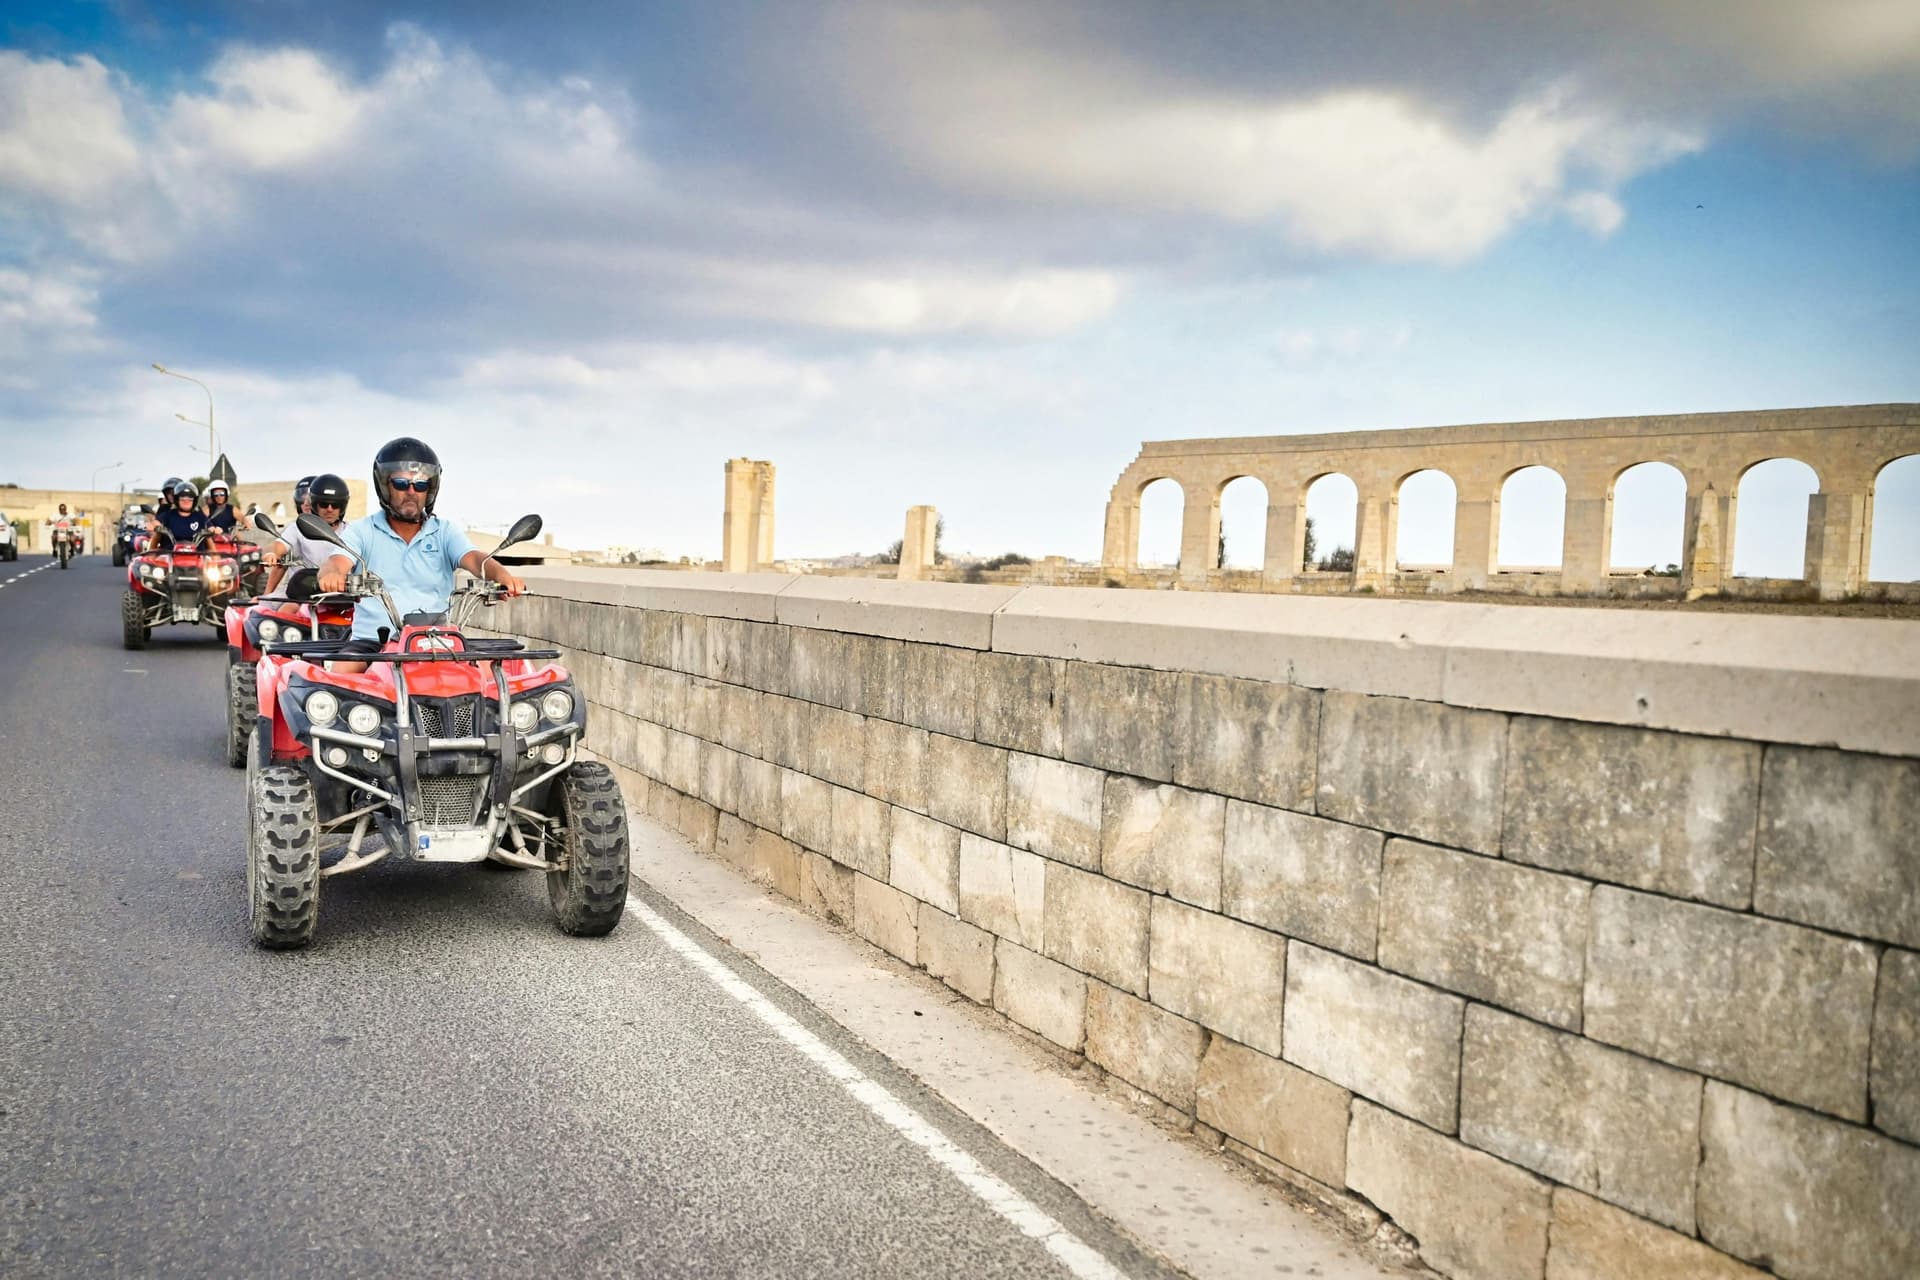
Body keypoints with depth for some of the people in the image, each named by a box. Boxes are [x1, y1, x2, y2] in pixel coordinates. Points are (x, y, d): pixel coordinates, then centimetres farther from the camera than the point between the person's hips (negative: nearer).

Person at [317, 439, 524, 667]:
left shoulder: (445, 532, 12)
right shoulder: (361, 531, 8)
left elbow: (473, 559, -6)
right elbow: (337, 564, -9)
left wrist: (502, 575, -31)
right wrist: (332, 575, -37)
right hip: (373, 640, 0)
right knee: (343, 672, -30)